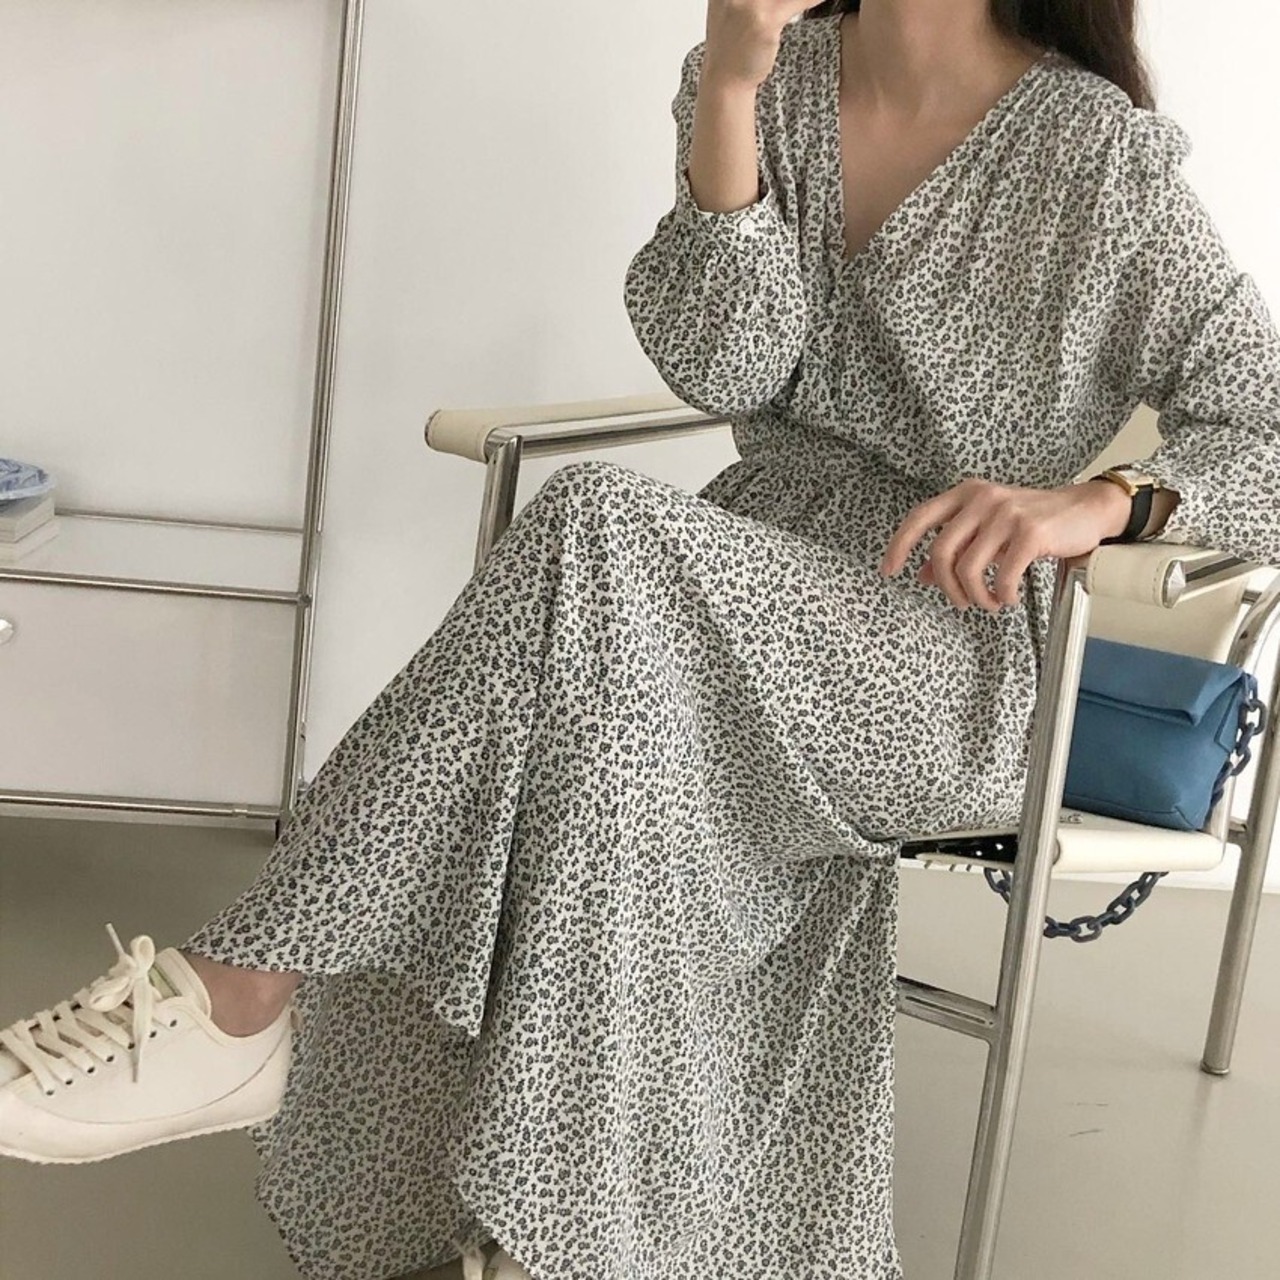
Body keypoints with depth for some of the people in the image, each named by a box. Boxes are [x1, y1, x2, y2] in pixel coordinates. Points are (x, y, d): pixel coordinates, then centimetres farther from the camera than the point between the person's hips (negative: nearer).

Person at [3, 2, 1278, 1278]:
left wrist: (1095, 503, -23)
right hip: (739, 590, 5)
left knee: (603, 549, -32)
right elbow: (728, 370, -5)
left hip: (938, 654, -4)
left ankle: (238, 1002, -26)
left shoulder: (1104, 160, -4)